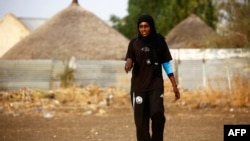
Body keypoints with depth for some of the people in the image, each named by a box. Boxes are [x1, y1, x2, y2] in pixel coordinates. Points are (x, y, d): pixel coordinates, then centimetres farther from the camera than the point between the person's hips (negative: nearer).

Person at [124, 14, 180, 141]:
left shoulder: (159, 41, 4)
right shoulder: (134, 43, 4)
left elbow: (166, 64, 7)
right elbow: (129, 59, -5)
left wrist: (174, 86, 5)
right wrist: (128, 64, -30)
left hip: (156, 85, -1)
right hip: (138, 86, 1)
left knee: (157, 113, -21)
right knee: (141, 120, -1)